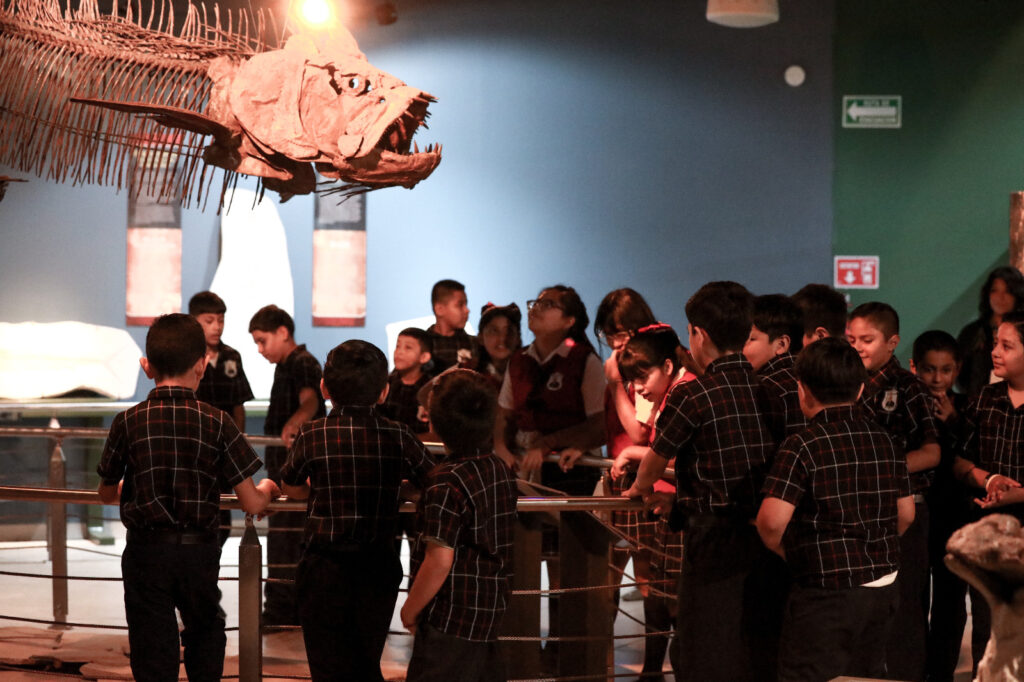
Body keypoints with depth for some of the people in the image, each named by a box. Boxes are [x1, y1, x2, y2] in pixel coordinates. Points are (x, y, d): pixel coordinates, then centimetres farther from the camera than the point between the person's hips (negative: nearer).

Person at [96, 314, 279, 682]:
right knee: (206, 632, 26)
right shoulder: (217, 423, -7)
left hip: (146, 552, -1)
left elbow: (107, 493, 8)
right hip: (201, 551, 1)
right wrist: (267, 489, 18)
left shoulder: (129, 422, -6)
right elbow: (251, 504, -5)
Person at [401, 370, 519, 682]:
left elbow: (440, 560, -20)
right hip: (490, 613, 8)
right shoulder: (502, 470, 7)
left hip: (451, 618, -8)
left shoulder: (447, 482, -19)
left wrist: (409, 611, -9)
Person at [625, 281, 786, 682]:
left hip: (717, 541, -6)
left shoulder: (692, 396, -13)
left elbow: (657, 457, 2)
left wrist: (643, 489, 27)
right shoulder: (768, 389, 5)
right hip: (768, 542, 6)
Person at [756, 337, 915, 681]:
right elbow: (906, 514, 13)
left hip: (826, 592, -7)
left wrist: (783, 550, -1)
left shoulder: (802, 447, -15)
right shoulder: (885, 442, 6)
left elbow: (772, 521, -21)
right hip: (882, 588, 7)